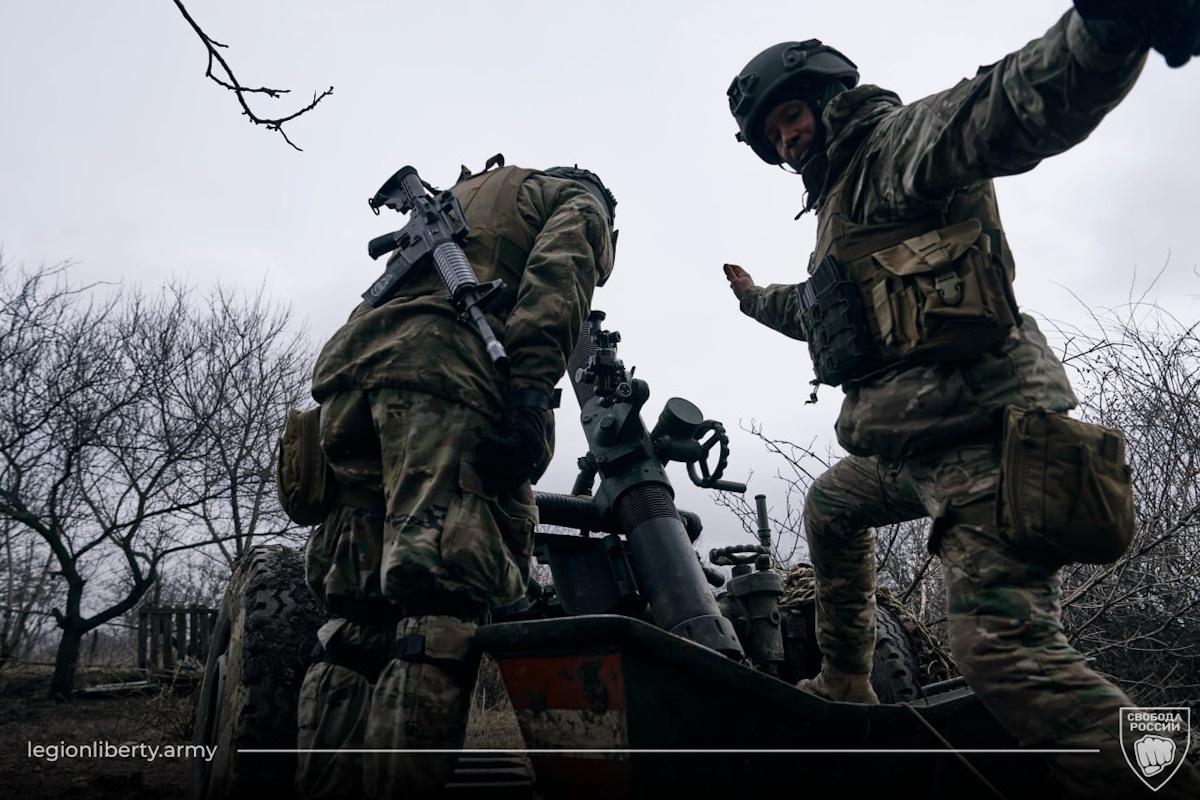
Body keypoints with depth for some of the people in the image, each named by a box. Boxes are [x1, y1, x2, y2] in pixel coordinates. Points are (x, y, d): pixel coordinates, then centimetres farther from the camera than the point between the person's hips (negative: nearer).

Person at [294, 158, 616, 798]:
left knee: (359, 614, 5)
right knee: (446, 598, -18)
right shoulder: (582, 199, 23)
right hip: (447, 356, -7)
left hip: (348, 360, 8)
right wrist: (534, 387, -15)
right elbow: (557, 276, -2)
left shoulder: (464, 192, 43)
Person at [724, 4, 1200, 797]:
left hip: (976, 436, -11)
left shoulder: (897, 140, -2)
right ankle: (846, 685, 41)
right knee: (829, 508, 31)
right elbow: (821, 310, 47)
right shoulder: (843, 200, 27)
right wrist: (755, 299, 63)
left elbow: (1006, 109, -26)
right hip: (911, 447, 11)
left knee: (1009, 652, -21)